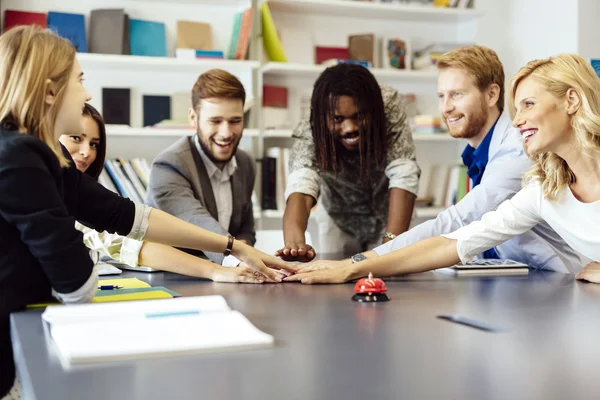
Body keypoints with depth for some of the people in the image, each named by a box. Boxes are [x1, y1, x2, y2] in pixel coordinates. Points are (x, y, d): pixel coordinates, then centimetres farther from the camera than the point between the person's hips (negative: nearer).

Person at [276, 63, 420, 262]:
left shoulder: (389, 105, -30)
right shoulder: (309, 134, -31)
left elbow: (403, 176, -34)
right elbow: (300, 185, -46)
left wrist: (392, 241, -46)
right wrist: (295, 242, -66)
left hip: (389, 216, 0)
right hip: (338, 221, 0)